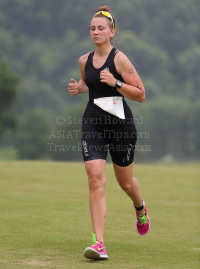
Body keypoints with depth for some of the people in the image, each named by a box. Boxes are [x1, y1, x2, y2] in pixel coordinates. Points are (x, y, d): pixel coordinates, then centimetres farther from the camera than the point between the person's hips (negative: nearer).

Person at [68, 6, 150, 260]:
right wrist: (78, 88, 6)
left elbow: (141, 94, -10)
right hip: (92, 124, 3)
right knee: (95, 180, -13)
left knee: (125, 181, 14)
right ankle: (99, 244, -17)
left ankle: (140, 208, 52)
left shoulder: (119, 59, -11)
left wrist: (115, 83, -22)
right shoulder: (84, 60, 5)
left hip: (120, 123, -3)